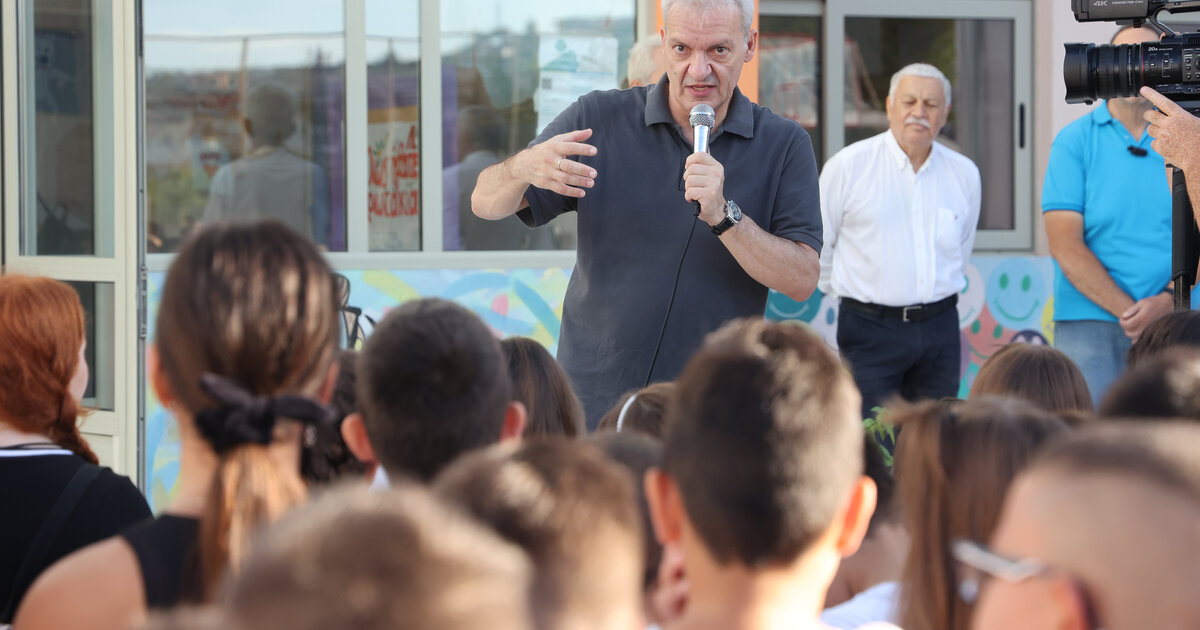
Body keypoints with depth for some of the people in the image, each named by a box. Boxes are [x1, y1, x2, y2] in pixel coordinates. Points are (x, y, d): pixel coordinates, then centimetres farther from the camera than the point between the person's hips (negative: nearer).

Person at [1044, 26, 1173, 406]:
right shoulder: (1074, 142, 3)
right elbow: (1065, 245, -5)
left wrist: (1166, 302, -13)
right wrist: (1129, 311, -12)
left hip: (1174, 317, 2)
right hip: (1091, 327, -2)